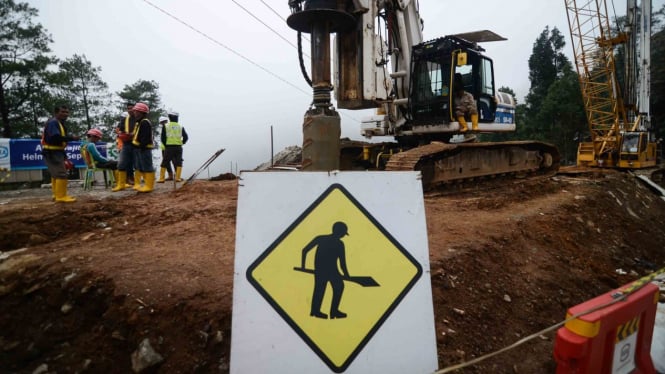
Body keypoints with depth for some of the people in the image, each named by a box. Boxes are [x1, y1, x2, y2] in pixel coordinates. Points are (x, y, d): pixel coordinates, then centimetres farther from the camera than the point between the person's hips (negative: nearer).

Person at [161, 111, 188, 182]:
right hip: (178, 148, 1)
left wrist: (166, 145, 10)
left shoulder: (166, 126, 2)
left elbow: (163, 138, -1)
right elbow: (186, 137, 0)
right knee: (178, 162, 6)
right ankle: (178, 178, 0)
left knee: (165, 162, 6)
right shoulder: (180, 127, 4)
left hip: (169, 147, 0)